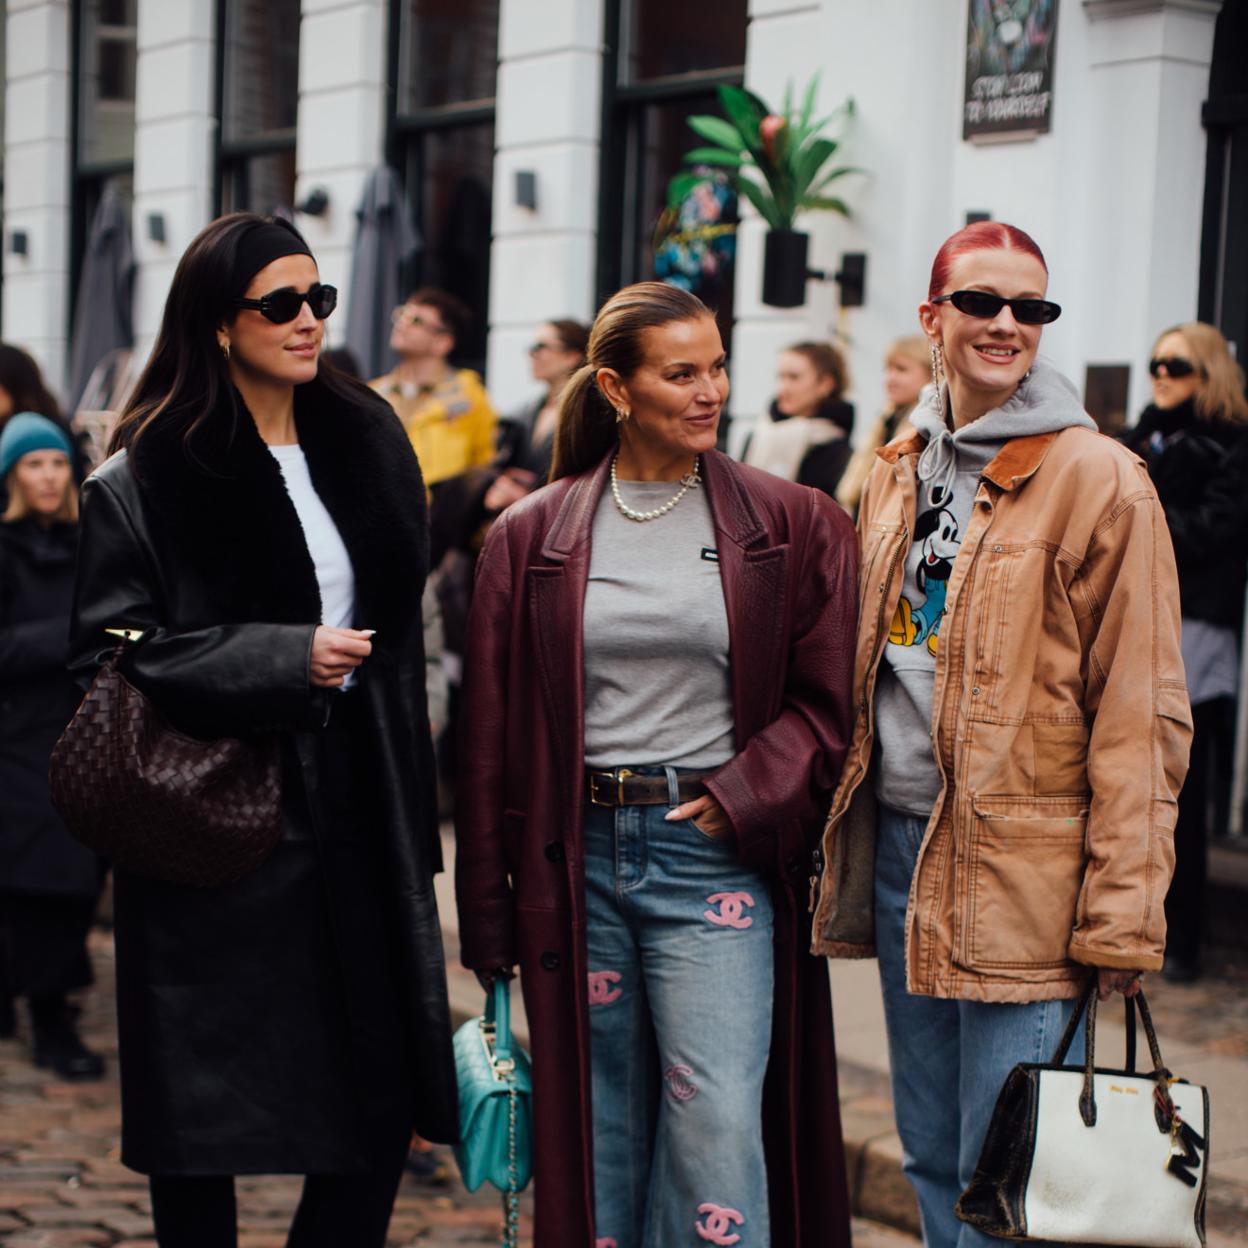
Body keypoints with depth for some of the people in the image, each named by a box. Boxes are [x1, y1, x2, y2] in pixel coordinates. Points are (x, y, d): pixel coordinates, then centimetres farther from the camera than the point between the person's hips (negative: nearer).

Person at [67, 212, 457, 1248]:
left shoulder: (367, 445, 12)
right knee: (200, 1127, 3)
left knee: (380, 1109, 3)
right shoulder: (147, 478, -5)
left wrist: (410, 807, 13)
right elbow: (110, 649, -10)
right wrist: (284, 659, -17)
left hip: (355, 816, 5)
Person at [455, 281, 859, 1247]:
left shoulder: (791, 526, 3)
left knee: (717, 1132, -9)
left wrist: (742, 799, -11)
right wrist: (488, 920, 6)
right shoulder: (532, 536, 6)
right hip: (577, 860, 2)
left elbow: (828, 697, 3)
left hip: (715, 858, -2)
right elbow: (492, 735, 8)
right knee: (596, 1137, 10)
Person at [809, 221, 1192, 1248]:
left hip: (1023, 874, -6)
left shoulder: (1099, 481, -8)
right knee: (931, 1161, 16)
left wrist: (1122, 917, -15)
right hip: (899, 852, 7)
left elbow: (1140, 713, -11)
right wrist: (848, 838, 16)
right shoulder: (898, 473, 12)